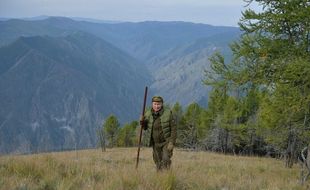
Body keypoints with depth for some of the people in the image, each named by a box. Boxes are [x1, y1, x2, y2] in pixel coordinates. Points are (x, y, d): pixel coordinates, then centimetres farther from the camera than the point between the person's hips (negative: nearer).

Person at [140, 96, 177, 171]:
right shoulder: (148, 114, -6)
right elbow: (145, 127, 8)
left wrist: (172, 143, -19)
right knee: (158, 164, 11)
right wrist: (142, 121, -14)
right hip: (155, 143, 4)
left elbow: (173, 128, -12)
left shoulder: (168, 113, -15)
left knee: (165, 161, -21)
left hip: (167, 142, -4)